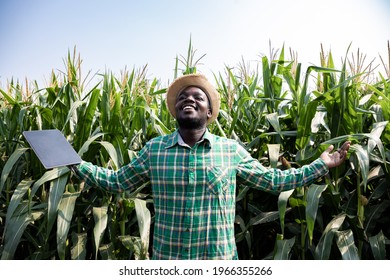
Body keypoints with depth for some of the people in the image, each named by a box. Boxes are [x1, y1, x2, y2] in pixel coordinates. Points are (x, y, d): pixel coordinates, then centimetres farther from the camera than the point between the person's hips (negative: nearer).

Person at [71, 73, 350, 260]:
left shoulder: (231, 150, -4)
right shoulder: (154, 149, -2)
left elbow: (274, 180, 4)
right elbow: (116, 181, 8)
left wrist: (321, 165, 1)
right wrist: (75, 163, 2)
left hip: (219, 259, 0)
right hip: (167, 258, 1)